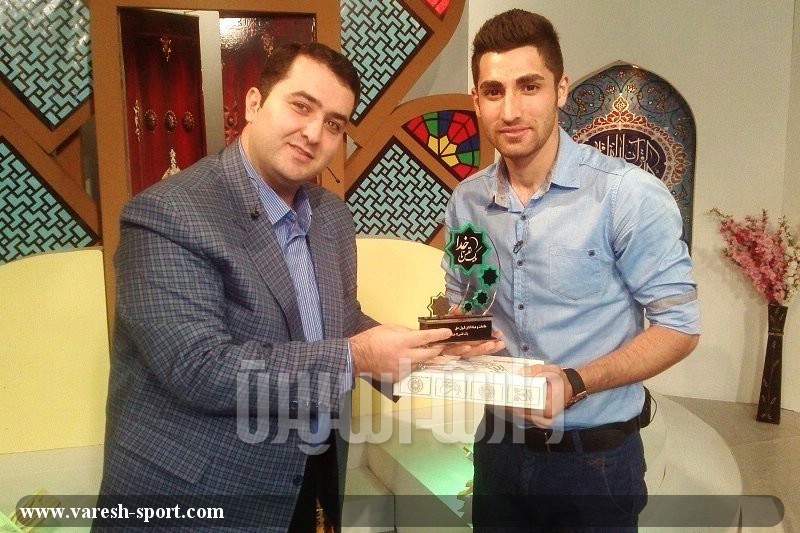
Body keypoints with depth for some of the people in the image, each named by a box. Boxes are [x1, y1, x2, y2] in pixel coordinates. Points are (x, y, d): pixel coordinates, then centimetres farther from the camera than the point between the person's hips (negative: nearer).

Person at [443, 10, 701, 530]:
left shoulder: (629, 195, -18)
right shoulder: (467, 201, -2)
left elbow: (679, 326, -12)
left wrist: (576, 383, -24)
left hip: (595, 458, -4)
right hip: (499, 445, 4)